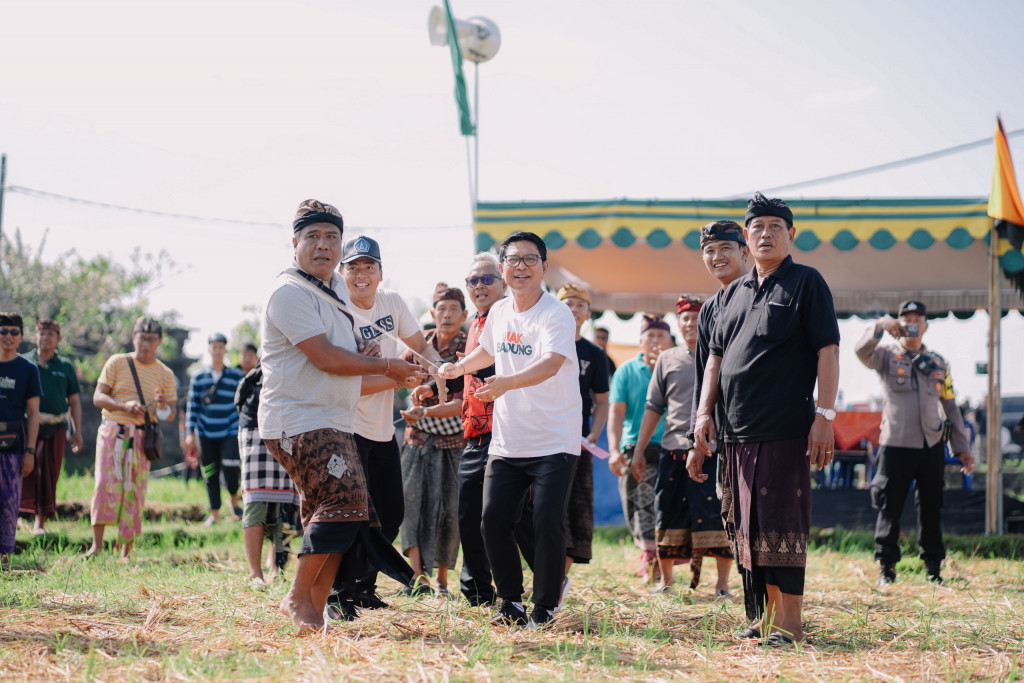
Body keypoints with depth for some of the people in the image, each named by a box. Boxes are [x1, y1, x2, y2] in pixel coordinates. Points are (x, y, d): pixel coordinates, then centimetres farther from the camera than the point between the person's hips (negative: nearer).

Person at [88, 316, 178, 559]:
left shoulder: (165, 374, 10)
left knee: (134, 492, 0)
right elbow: (98, 397, -2)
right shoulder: (117, 363, 4)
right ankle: (97, 544, -13)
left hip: (141, 437, 2)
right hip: (112, 432, -2)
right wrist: (124, 406, -20)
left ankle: (126, 552, 4)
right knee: (106, 484, -14)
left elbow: (170, 415, 10)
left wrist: (163, 406, -15)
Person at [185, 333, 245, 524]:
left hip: (230, 431, -2)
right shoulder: (198, 378, 7)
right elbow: (192, 406, 8)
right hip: (206, 434, 2)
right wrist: (190, 433, 2)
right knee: (210, 474, 3)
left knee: (231, 465, -20)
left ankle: (234, 498, 8)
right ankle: (214, 514, 12)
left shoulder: (236, 376, 4)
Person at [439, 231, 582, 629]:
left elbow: (551, 362, -33)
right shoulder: (499, 313, 8)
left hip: (554, 442, -6)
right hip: (506, 443, 6)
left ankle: (544, 608, 2)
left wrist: (507, 382, -47)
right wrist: (460, 367, 18)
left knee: (547, 522, -12)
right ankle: (511, 602, 13)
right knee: (494, 519, -1)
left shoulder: (557, 315, -14)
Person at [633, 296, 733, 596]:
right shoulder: (667, 359, 14)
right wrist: (638, 452, 12)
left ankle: (723, 583, 1)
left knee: (716, 516, -6)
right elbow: (653, 408, 16)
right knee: (668, 515, 5)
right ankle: (665, 580, 17)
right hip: (674, 450, 2)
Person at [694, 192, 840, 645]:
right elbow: (716, 356, 21)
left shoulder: (806, 283, 0)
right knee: (750, 523, 10)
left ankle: (790, 620, -4)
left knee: (782, 522, -8)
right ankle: (769, 614, 19)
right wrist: (705, 413, 10)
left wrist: (824, 415, -14)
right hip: (738, 431, 7)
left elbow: (827, 351, -6)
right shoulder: (734, 292, 18)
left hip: (786, 432, -7)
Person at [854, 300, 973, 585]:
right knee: (890, 509, -1)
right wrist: (881, 325, -35)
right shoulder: (886, 356, 4)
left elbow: (951, 407, 16)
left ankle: (933, 569, 13)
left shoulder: (938, 363, 14)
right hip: (895, 446, -3)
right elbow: (862, 351, -19)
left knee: (931, 509, 6)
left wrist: (962, 447, 12)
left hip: (931, 447, 3)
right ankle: (887, 568, 8)